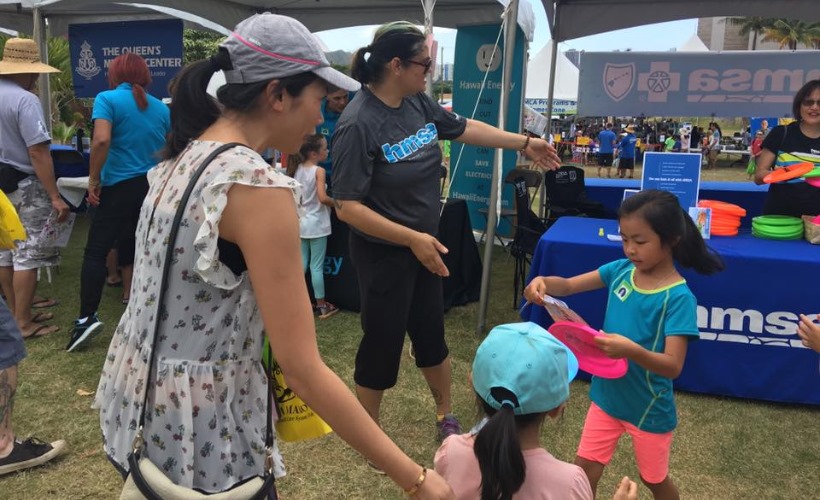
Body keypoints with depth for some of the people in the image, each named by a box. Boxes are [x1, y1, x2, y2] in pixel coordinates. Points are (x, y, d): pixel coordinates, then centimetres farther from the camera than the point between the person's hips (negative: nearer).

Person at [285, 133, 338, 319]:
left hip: (301, 223, 7)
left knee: (301, 264, 14)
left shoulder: (297, 169, 5)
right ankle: (322, 306, 11)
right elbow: (322, 198, -23)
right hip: (316, 224, -7)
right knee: (317, 267, 1)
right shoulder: (318, 171, -15)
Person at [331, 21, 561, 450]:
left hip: (423, 244, 7)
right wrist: (412, 239, -27)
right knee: (382, 342, 7)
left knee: (431, 333, 20)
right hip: (383, 253, -7)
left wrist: (524, 144, 17)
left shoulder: (418, 102, -4)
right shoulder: (358, 124, -25)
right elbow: (347, 207, -25)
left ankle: (446, 416, 42)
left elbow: (465, 128, 13)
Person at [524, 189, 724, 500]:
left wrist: (632, 350, -47)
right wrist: (544, 282, -26)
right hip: (607, 396, 4)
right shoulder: (621, 270, -8)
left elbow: (673, 366, -28)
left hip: (648, 407, -4)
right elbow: (569, 286, -3)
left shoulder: (678, 297, -23)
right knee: (584, 472, 11)